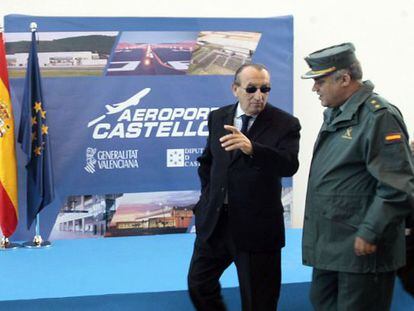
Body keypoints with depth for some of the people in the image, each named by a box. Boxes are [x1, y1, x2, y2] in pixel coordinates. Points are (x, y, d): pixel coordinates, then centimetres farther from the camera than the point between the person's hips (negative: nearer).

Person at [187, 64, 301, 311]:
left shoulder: (285, 124, -10)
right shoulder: (218, 118, 5)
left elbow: (290, 165, -27)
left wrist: (251, 148, -41)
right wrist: (210, 196, 10)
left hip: (257, 226, -5)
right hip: (215, 221, 5)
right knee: (199, 284, 14)